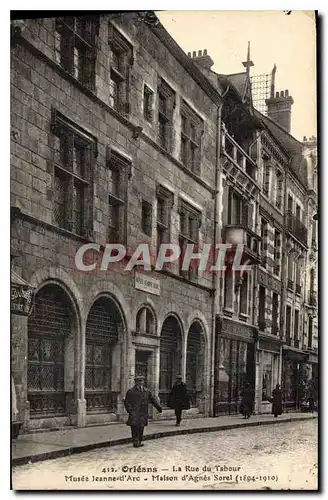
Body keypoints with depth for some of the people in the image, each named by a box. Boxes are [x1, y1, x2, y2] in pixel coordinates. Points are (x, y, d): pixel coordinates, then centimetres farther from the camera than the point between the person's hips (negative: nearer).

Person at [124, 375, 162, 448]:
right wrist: (130, 410, -11)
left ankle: (139, 442, 15)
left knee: (141, 428, 6)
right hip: (134, 414, -4)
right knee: (135, 428, -9)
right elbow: (126, 402, 0)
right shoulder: (131, 391, 1)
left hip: (143, 414, 4)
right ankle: (135, 442, -4)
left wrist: (159, 407, 17)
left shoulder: (147, 391, 14)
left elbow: (153, 400, 21)